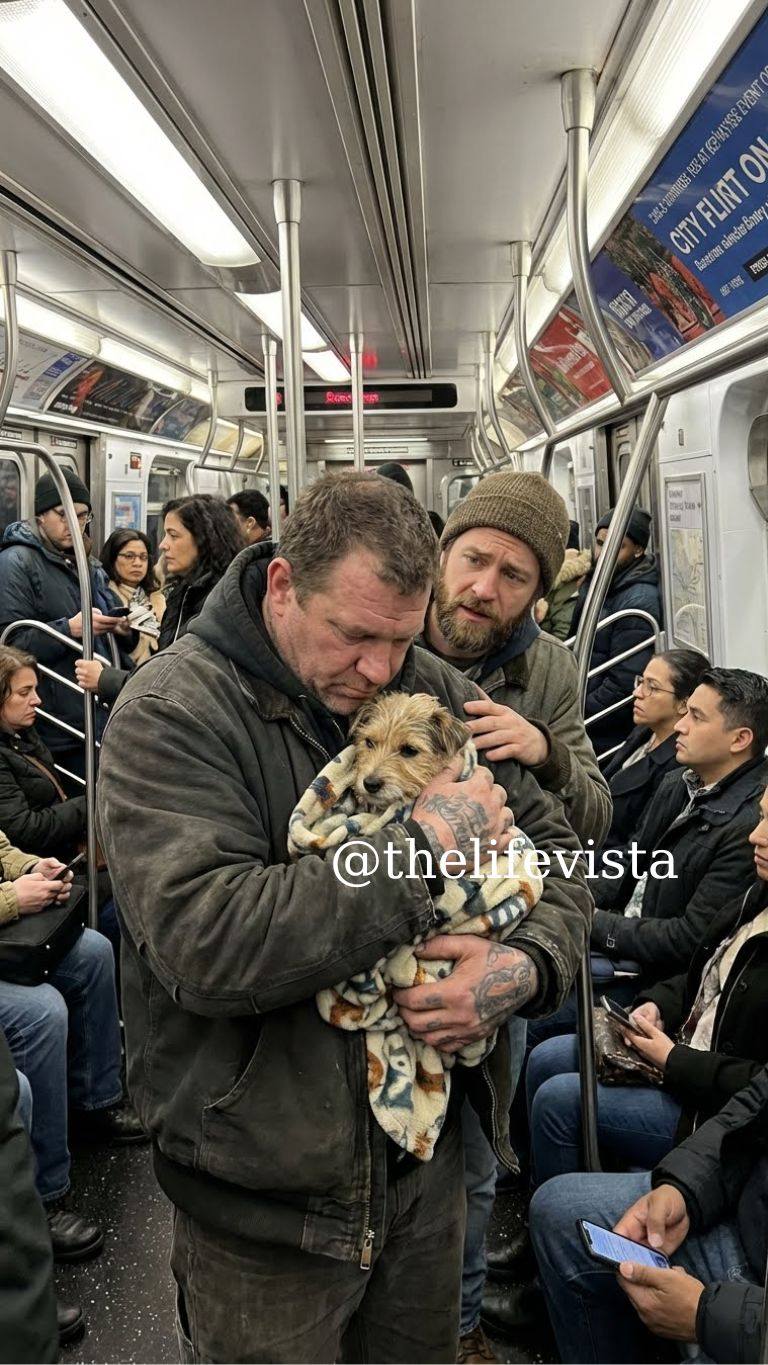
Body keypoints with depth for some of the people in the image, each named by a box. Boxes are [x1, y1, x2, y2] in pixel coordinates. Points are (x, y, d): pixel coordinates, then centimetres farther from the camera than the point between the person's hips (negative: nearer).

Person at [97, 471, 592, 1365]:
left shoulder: (434, 691, -1)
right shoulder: (172, 712, -18)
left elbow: (554, 845, 4)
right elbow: (203, 942, -31)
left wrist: (529, 963, -18)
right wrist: (425, 846, -28)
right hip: (262, 1190, -4)